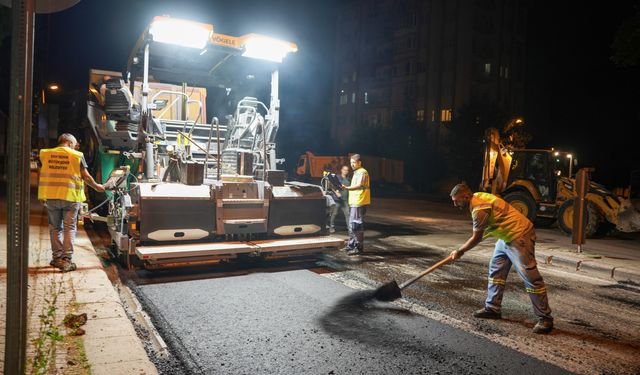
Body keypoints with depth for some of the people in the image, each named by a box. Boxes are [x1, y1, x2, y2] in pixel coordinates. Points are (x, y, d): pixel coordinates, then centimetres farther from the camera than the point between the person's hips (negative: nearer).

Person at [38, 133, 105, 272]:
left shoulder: (46, 154, 7)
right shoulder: (77, 155, -3)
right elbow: (86, 176, -1)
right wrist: (97, 186, 16)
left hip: (50, 196, 3)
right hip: (70, 196, -3)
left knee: (55, 228, 14)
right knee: (69, 228, 3)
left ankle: (57, 257, 20)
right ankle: (66, 260, 0)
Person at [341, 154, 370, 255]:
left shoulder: (362, 172, -10)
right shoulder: (356, 172, 22)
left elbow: (359, 186, -25)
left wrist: (347, 188, -37)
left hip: (359, 202, -10)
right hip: (353, 202, 10)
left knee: (356, 225, -10)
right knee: (351, 224, 15)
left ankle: (359, 247, -6)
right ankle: (351, 245, 24)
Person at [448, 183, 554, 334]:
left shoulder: (479, 209, -24)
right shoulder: (477, 197, 5)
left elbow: (477, 238, -13)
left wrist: (459, 251, -1)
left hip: (519, 237, -11)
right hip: (506, 237, 11)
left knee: (530, 277, -7)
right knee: (496, 270, 14)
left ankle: (545, 318, 1)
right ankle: (492, 308, 21)